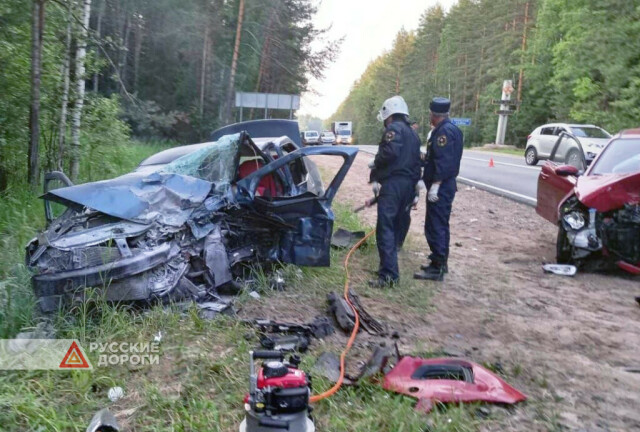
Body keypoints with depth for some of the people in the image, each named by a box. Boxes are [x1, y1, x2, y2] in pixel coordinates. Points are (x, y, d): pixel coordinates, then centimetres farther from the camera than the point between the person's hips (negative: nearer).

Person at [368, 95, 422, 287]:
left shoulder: (394, 128, -5)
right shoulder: (413, 133, 23)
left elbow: (389, 153, -22)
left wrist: (375, 163, -4)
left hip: (392, 183, -10)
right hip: (408, 185, 10)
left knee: (385, 228, -12)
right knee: (396, 226, 15)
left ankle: (389, 274, -17)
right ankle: (388, 267, 22)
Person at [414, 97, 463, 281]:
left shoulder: (444, 131, -17)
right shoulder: (450, 129, 15)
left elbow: (443, 162, -25)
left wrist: (435, 186, -25)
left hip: (440, 187, -11)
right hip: (445, 185, 11)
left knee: (435, 227, -7)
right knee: (439, 226, 17)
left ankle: (437, 268, -2)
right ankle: (440, 264, 26)